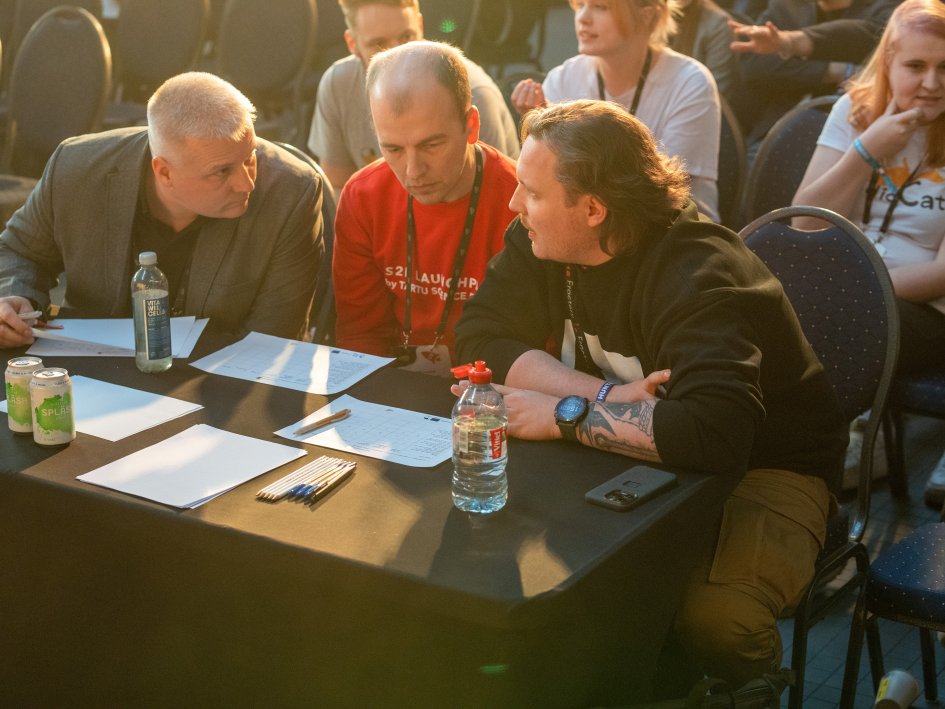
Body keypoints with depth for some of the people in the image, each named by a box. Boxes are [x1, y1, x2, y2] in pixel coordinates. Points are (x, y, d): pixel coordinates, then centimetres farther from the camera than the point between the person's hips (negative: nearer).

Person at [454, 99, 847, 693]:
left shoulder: (698, 278, -29)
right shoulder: (540, 242, -6)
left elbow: (714, 433, -42)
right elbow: (479, 338, -11)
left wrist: (567, 414, -31)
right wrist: (608, 396, -24)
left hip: (762, 466, -6)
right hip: (642, 452, 7)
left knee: (714, 618, -34)